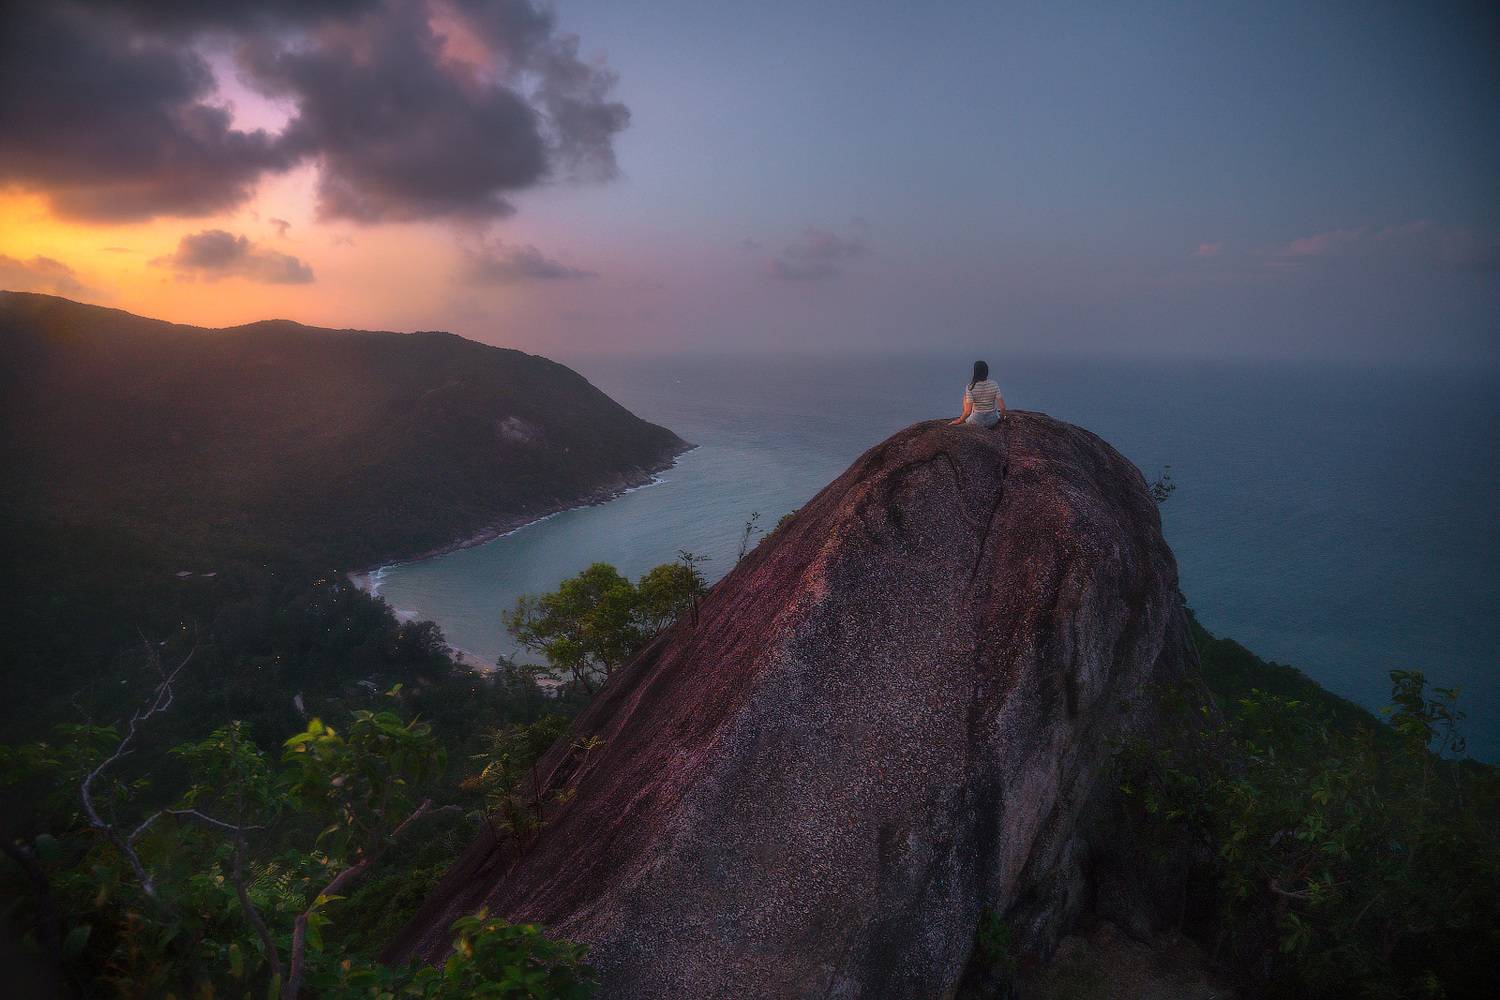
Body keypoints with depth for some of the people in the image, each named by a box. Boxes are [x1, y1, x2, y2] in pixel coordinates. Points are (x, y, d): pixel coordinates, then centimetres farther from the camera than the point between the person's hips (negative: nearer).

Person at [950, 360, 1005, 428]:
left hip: (977, 421, -2)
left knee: (965, 396, 23)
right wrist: (1001, 417, 5)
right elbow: (1002, 407, -15)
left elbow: (968, 411, -26)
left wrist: (960, 421, -9)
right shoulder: (994, 385, -14)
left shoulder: (970, 388, -22)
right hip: (993, 421, 2)